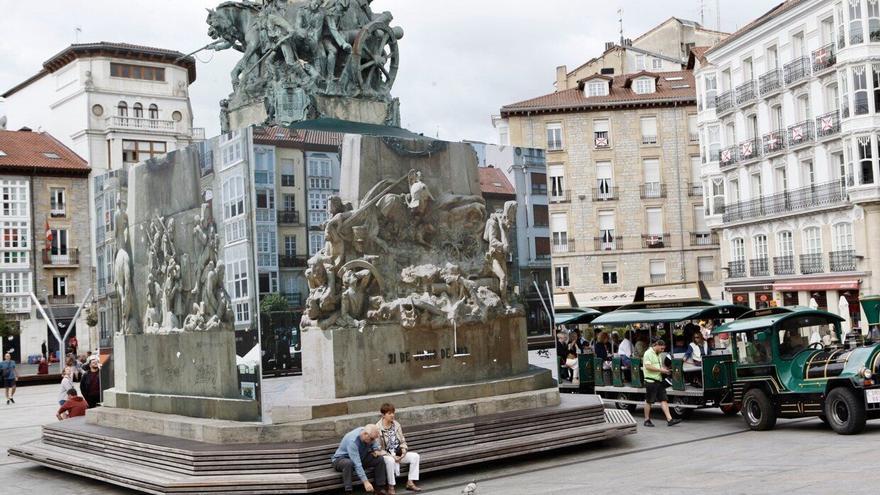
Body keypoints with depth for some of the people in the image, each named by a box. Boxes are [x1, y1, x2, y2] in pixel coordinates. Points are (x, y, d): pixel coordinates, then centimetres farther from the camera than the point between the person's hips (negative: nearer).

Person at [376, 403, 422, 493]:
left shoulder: (396, 425, 5)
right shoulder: (378, 428, -13)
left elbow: (402, 441, 12)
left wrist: (404, 451, -9)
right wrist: (392, 456, -21)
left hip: (398, 454, 6)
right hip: (386, 455, -6)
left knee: (415, 456, -13)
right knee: (390, 461, -39)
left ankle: (410, 483, -11)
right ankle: (391, 487, -25)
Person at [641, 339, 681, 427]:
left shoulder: (658, 354, 18)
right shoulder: (648, 353, -11)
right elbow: (648, 366, -20)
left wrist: (665, 369, 9)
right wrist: (660, 370, -17)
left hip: (659, 380, 9)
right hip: (651, 381, -9)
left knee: (664, 400, 1)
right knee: (649, 401, 1)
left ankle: (669, 419, -3)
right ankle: (647, 420, 11)